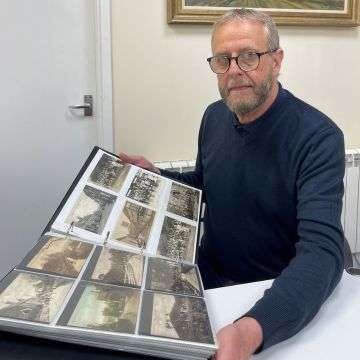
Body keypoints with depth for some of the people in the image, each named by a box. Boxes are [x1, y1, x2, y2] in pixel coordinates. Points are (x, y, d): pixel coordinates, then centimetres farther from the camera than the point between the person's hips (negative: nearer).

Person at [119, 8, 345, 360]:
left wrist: (254, 328, -47)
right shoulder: (214, 117, 0)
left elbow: (322, 250, -31)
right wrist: (156, 176, -1)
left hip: (276, 298, -4)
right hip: (207, 282, 5)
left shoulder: (318, 137, -20)